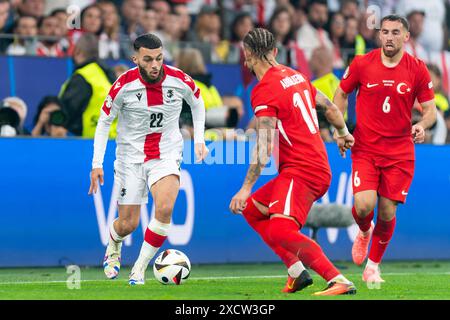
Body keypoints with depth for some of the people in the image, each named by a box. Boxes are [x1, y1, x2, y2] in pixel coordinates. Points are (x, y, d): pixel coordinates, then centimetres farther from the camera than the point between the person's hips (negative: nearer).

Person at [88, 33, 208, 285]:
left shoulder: (180, 81, -11)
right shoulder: (124, 85, -15)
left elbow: (197, 103, 12)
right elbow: (104, 121, -2)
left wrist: (199, 140, 6)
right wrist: (97, 163, -6)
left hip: (167, 155, 0)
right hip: (131, 157, 0)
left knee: (164, 208, -26)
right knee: (128, 225, 1)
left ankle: (140, 267, -10)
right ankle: (114, 247, 40)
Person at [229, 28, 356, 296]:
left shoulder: (265, 90, -12)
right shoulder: (294, 76, 12)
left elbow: (264, 148, -19)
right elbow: (330, 107, 25)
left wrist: (246, 188, -18)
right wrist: (343, 133, 44)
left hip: (301, 170, -10)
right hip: (319, 167, 10)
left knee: (280, 230, -24)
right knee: (252, 209, 19)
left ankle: (340, 281, -31)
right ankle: (297, 272, 13)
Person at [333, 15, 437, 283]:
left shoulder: (418, 69, -3)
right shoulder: (362, 64, -4)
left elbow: (431, 109, 2)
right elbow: (341, 94, 12)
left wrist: (422, 125, -20)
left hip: (400, 152, 1)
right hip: (365, 148, -1)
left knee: (387, 212, 0)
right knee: (364, 205, -18)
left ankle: (373, 266, 22)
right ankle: (364, 232, 21)